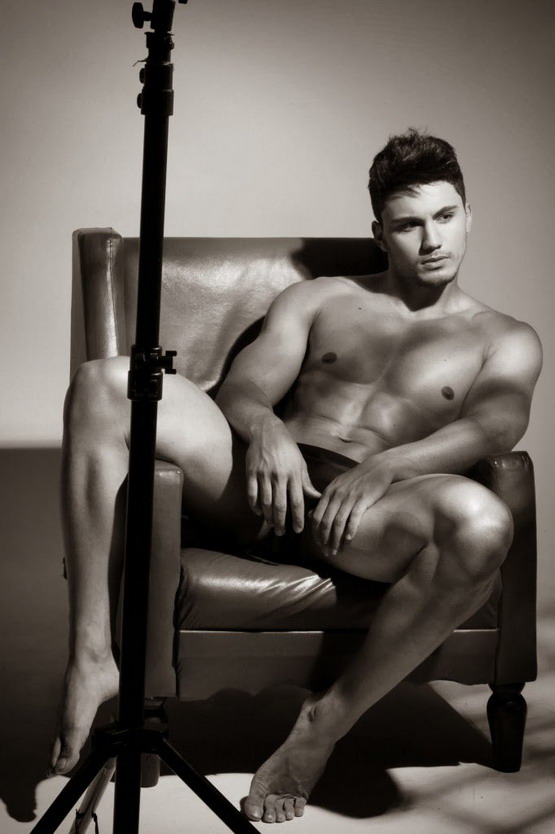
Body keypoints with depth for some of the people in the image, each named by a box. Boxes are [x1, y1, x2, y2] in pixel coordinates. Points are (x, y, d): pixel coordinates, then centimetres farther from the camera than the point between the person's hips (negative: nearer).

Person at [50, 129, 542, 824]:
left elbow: (496, 426, -2)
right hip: (261, 482, 2)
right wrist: (266, 428, -14)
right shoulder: (316, 300, 25)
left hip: (374, 509, -2)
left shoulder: (504, 340, 19)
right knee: (104, 382, -21)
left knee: (482, 522, -39)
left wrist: (384, 465, -21)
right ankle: (91, 660, -26)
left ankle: (330, 719, -19)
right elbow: (240, 389, 12)